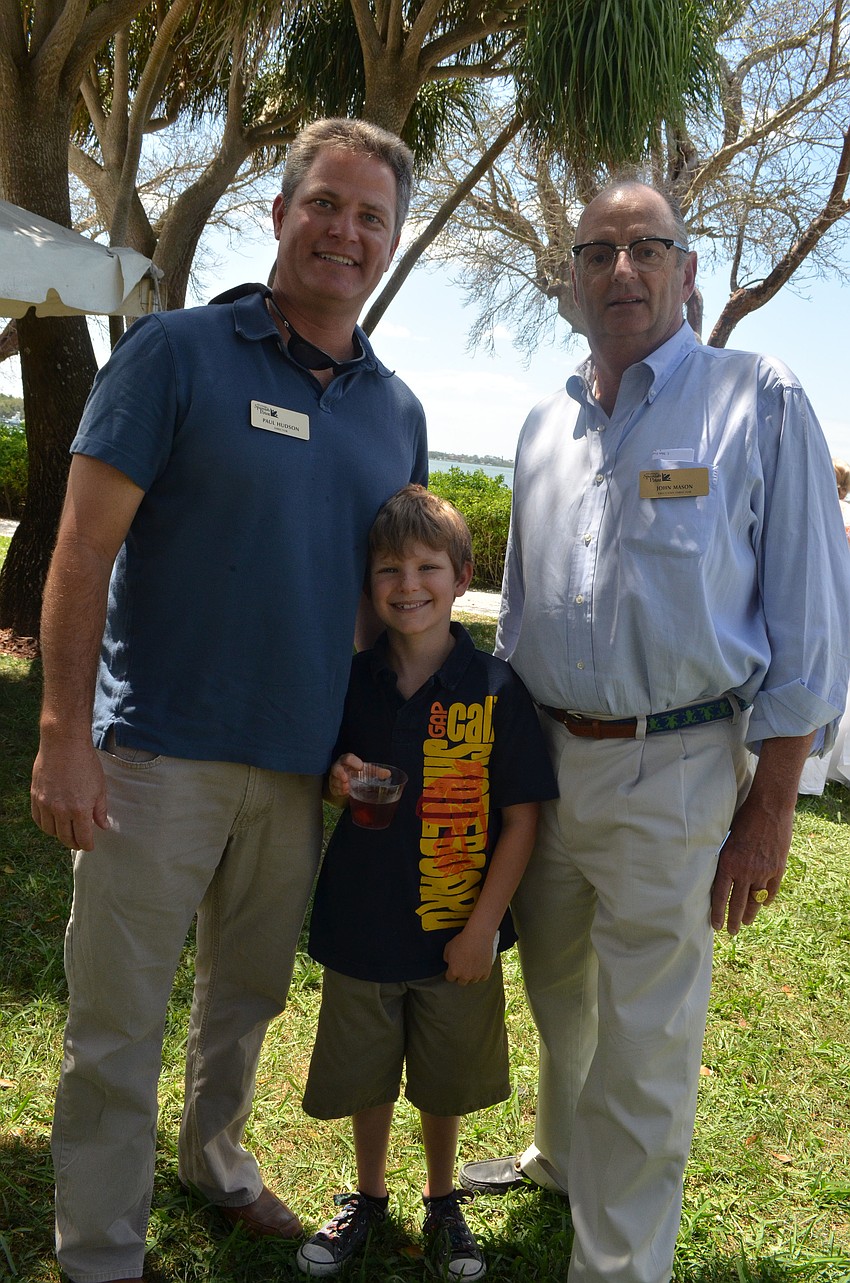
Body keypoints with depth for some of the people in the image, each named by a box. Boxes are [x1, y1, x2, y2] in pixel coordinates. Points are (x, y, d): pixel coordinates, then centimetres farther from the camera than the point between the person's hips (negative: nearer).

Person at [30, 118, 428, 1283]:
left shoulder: (398, 411, 8)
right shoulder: (179, 352, -7)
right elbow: (83, 550, -11)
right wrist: (65, 737, -16)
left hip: (306, 765, 5)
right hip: (161, 754, -5)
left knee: (250, 996, 21)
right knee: (116, 1024, 5)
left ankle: (214, 1157, 46)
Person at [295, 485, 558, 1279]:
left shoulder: (495, 690, -13)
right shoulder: (350, 682, -5)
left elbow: (521, 818, -10)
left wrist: (482, 927, -12)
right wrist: (337, 788, -15)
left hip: (456, 931, -2)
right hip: (361, 922, 2)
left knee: (444, 1082, 16)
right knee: (365, 1074, 18)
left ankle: (442, 1203, 42)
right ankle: (368, 1198, 43)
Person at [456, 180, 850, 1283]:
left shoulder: (761, 404, -6)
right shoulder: (546, 426, 11)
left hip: (673, 771, -5)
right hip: (543, 756, 6)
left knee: (643, 1045, 3)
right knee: (558, 991, 23)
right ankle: (560, 1159, 48)